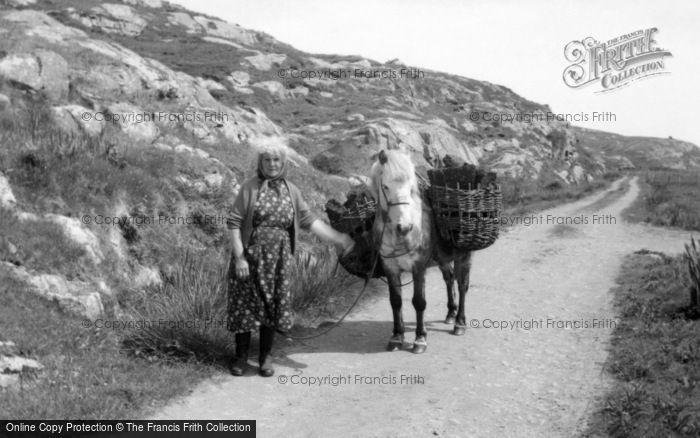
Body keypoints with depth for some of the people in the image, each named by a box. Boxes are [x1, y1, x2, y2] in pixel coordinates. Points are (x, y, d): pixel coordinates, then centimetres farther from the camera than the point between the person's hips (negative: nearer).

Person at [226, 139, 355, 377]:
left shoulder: (291, 190, 5)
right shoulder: (250, 187, -7)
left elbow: (308, 220, 8)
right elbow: (234, 223, -8)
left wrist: (336, 237, 0)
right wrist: (239, 257, -15)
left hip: (278, 258, 3)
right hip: (250, 256, -3)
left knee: (273, 306, 8)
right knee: (246, 304, 4)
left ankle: (265, 357, 23)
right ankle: (241, 356, 21)